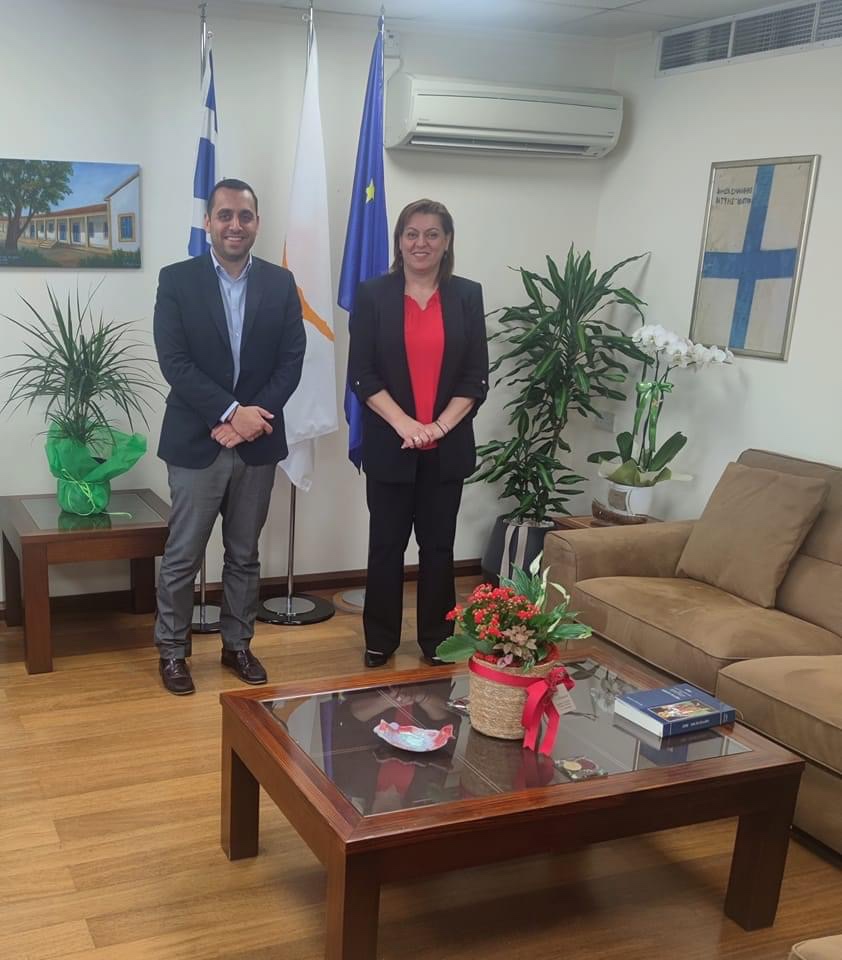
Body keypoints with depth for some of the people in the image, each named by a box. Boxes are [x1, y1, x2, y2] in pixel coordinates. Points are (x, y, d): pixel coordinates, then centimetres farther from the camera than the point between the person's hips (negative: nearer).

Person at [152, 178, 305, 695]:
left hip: (259, 441, 3)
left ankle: (237, 644, 27)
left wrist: (251, 416, -13)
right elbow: (174, 362, -10)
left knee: (245, 555, 13)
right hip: (196, 441, -2)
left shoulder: (281, 283, 5)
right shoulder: (177, 279, -2)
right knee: (183, 556, 5)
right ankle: (172, 650, 21)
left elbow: (292, 360, 0)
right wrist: (231, 413, -18)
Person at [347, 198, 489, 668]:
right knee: (387, 544, 7)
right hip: (389, 445, -1)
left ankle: (437, 639, 22)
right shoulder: (373, 295, 0)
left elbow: (477, 376, 1)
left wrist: (439, 425, -11)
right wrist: (403, 423, -15)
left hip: (448, 446, 1)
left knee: (438, 545, 9)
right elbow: (361, 374, -4)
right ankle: (381, 639, 20)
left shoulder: (467, 295, 4)